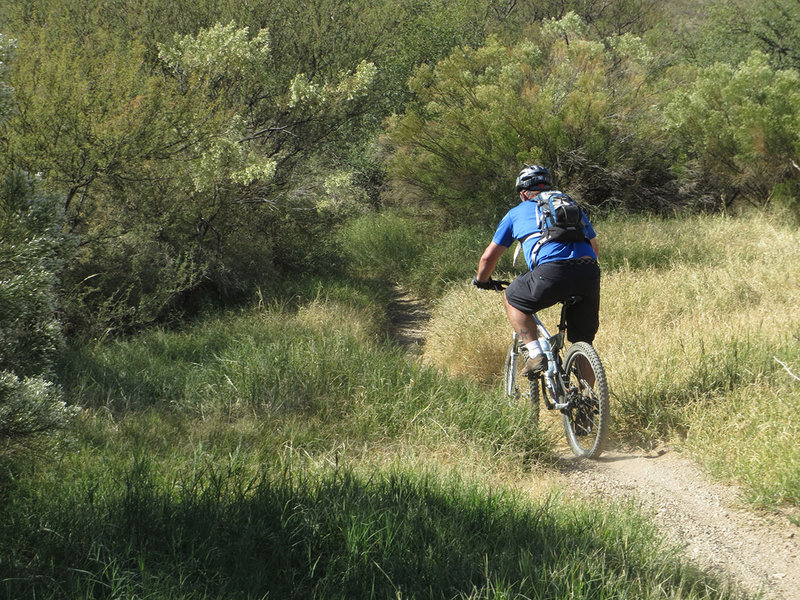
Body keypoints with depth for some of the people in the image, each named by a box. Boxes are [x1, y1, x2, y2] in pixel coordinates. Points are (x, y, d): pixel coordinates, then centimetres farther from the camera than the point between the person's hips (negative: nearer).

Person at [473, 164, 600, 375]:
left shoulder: (516, 213, 24)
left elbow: (488, 257, 29)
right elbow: (594, 250, 38)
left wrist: (481, 280, 48)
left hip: (552, 271, -4)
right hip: (589, 274, 4)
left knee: (512, 299, 23)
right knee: (583, 341, 19)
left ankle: (536, 355, 10)